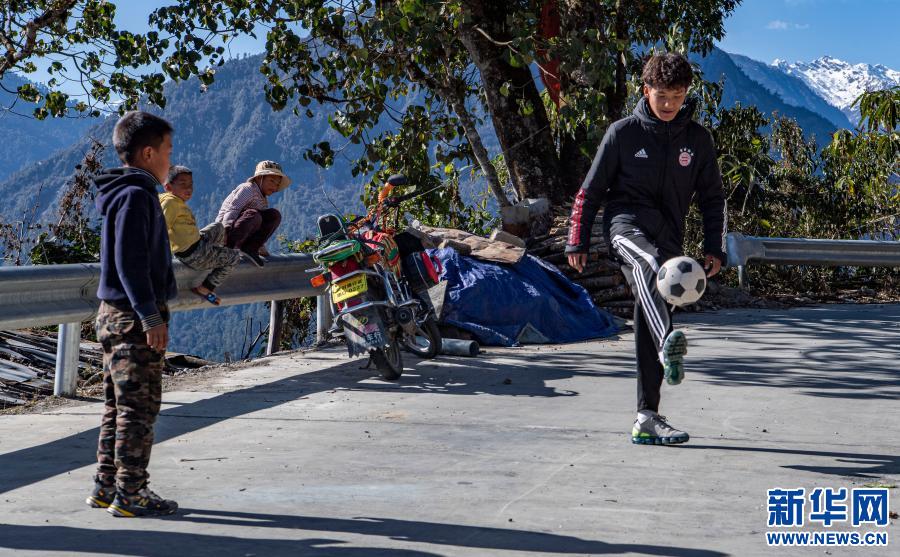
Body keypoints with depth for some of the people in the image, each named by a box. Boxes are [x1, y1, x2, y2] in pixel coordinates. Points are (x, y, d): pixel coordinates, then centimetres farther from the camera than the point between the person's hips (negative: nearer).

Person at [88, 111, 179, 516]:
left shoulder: (123, 193, 17)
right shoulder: (135, 194, -15)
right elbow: (130, 262, -22)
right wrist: (151, 316, -22)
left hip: (116, 315, 10)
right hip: (133, 317, -10)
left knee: (120, 406, 14)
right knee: (139, 407, -5)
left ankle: (106, 487, 20)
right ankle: (129, 494, -2)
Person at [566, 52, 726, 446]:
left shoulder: (697, 139, 9)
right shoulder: (623, 133, 1)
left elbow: (712, 197, 16)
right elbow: (590, 191, 6)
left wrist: (714, 249, 6)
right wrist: (577, 243, 4)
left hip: (668, 236, 4)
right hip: (626, 223, -4)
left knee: (649, 328, 2)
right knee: (648, 264, -39)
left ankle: (647, 418, 7)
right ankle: (668, 347, -61)